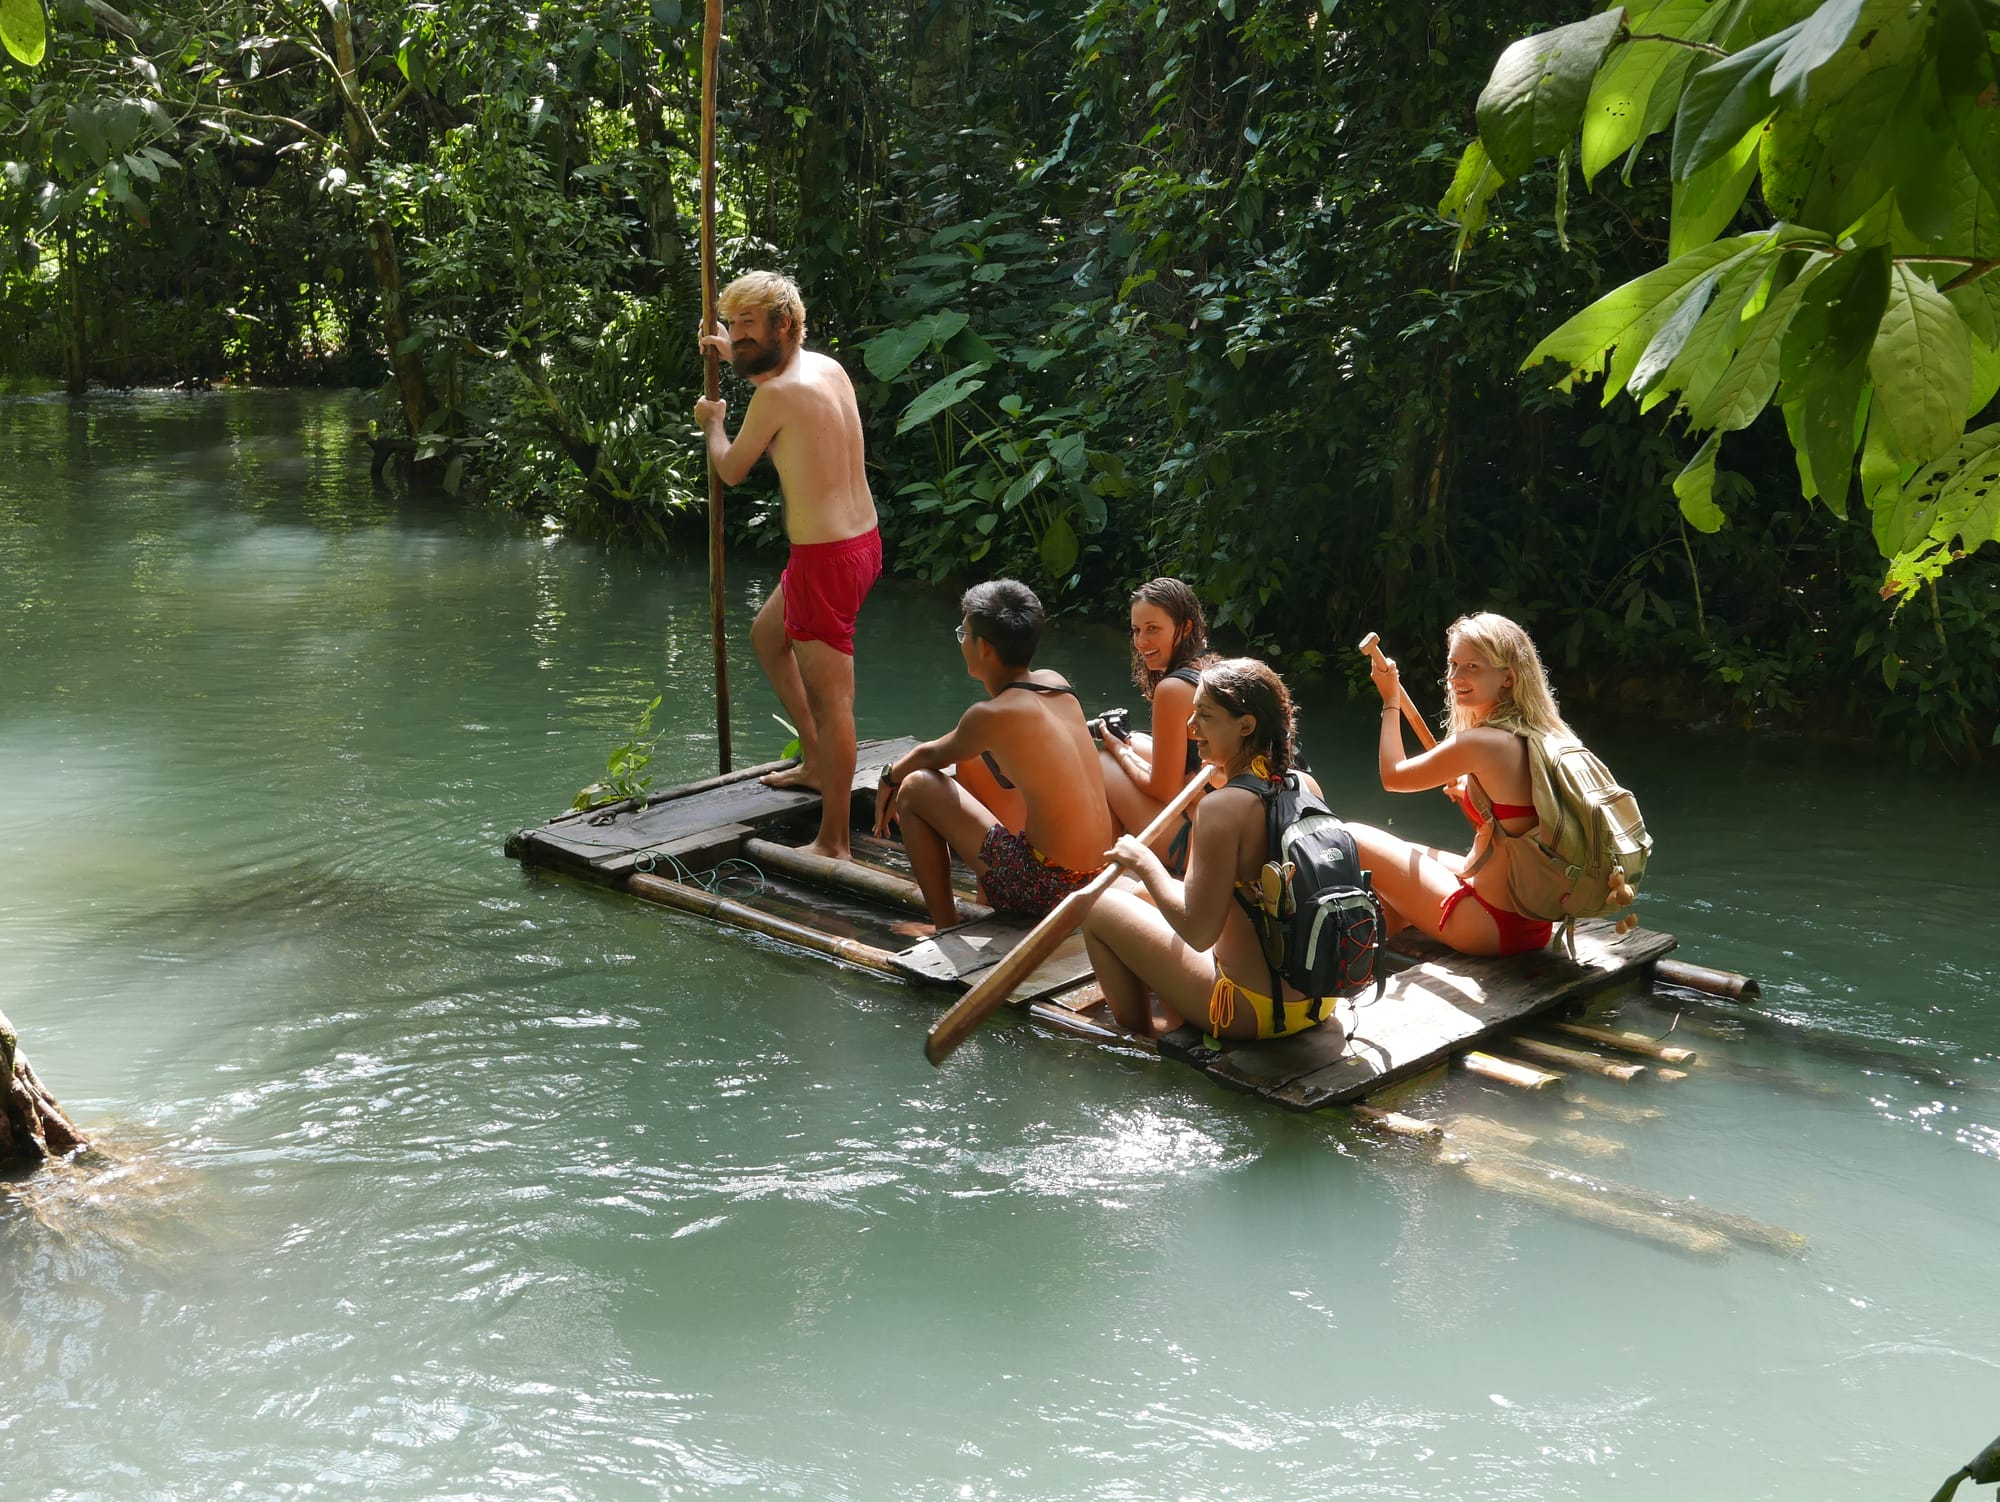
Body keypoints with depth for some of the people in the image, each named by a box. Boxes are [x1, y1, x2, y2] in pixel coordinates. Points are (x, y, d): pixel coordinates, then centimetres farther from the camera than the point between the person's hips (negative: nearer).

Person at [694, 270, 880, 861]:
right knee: (767, 634, 30)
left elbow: (730, 471, -1)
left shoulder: (776, 394, -18)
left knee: (829, 697, -5)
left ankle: (833, 843, 1)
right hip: (862, 540, 10)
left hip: (825, 557, -10)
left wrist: (713, 423, 18)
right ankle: (815, 763, 37)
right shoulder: (828, 366, 7)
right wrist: (734, 354, 42)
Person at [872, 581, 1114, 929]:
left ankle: (946, 931, 10)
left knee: (916, 788, 4)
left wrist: (890, 777, 28)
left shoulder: (990, 717, -15)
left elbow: (934, 755, 7)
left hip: (1046, 889, -8)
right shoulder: (1056, 685, 6)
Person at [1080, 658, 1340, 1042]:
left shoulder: (1221, 807, -23)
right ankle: (1177, 1018, 22)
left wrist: (1145, 864, -8)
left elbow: (1199, 931, -21)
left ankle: (1137, 1037, 18)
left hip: (1254, 1012, -8)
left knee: (1099, 905, 5)